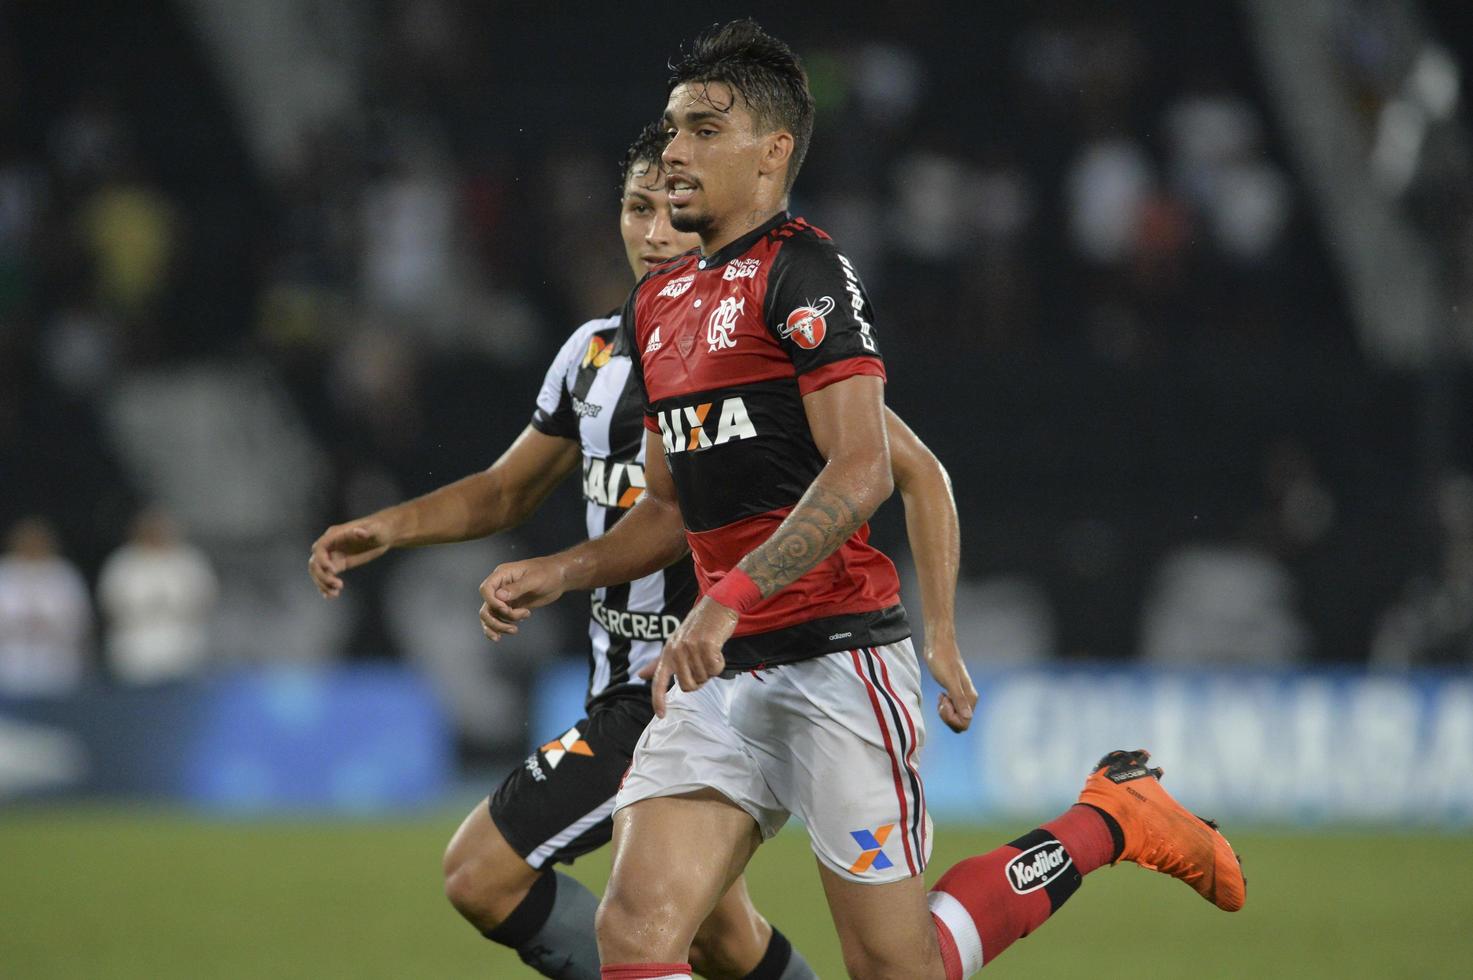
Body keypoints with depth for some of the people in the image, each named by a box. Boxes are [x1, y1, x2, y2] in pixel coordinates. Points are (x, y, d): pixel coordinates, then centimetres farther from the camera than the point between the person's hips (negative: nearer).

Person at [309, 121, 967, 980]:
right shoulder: (596, 354, 9)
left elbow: (921, 476, -7)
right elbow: (506, 493, 21)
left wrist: (940, 641, -14)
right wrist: (386, 529, 4)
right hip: (624, 682, 8)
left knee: (483, 873, -14)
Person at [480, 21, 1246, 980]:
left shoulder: (804, 271, -9)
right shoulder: (656, 305, 17)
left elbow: (863, 474, -19)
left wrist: (730, 597, -27)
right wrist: (557, 574, 9)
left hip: (836, 651, -7)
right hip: (722, 675, 7)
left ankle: (1111, 819, 19)